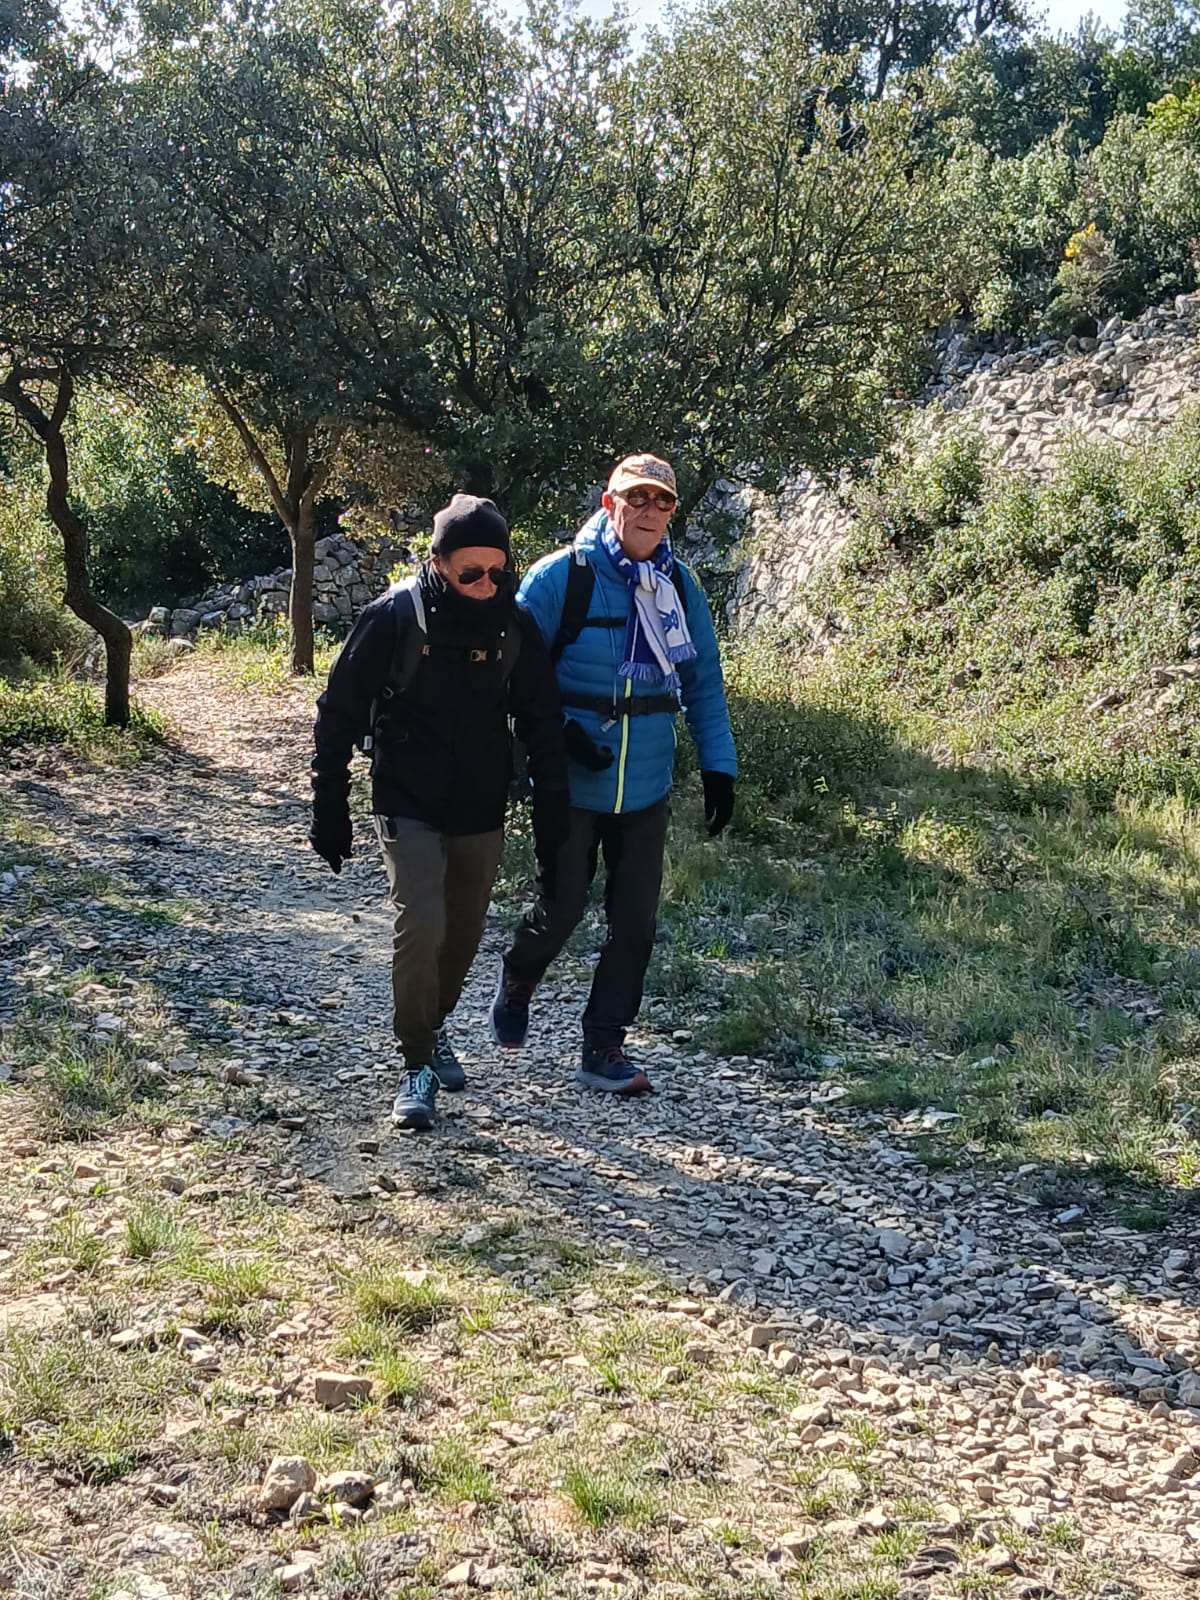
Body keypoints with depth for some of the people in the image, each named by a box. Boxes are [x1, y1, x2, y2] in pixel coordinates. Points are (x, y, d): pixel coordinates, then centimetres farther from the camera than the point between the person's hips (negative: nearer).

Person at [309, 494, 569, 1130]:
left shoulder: (514, 624, -5)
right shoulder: (394, 617, -15)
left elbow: (542, 723, 5)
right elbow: (340, 715, -7)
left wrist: (551, 812, 3)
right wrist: (330, 810, -6)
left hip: (481, 813, 4)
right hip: (408, 808, -4)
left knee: (463, 934, 15)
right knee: (420, 927, -17)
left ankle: (434, 1023, 42)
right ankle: (418, 1064, -1)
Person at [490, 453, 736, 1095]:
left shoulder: (680, 588, 3)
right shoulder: (560, 576, -10)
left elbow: (704, 682, 10)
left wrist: (718, 766, 3)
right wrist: (560, 732, -19)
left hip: (647, 789, 4)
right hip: (570, 785, -4)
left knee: (635, 920, 5)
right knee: (561, 907, 4)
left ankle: (603, 1049, 17)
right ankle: (516, 980, 38)